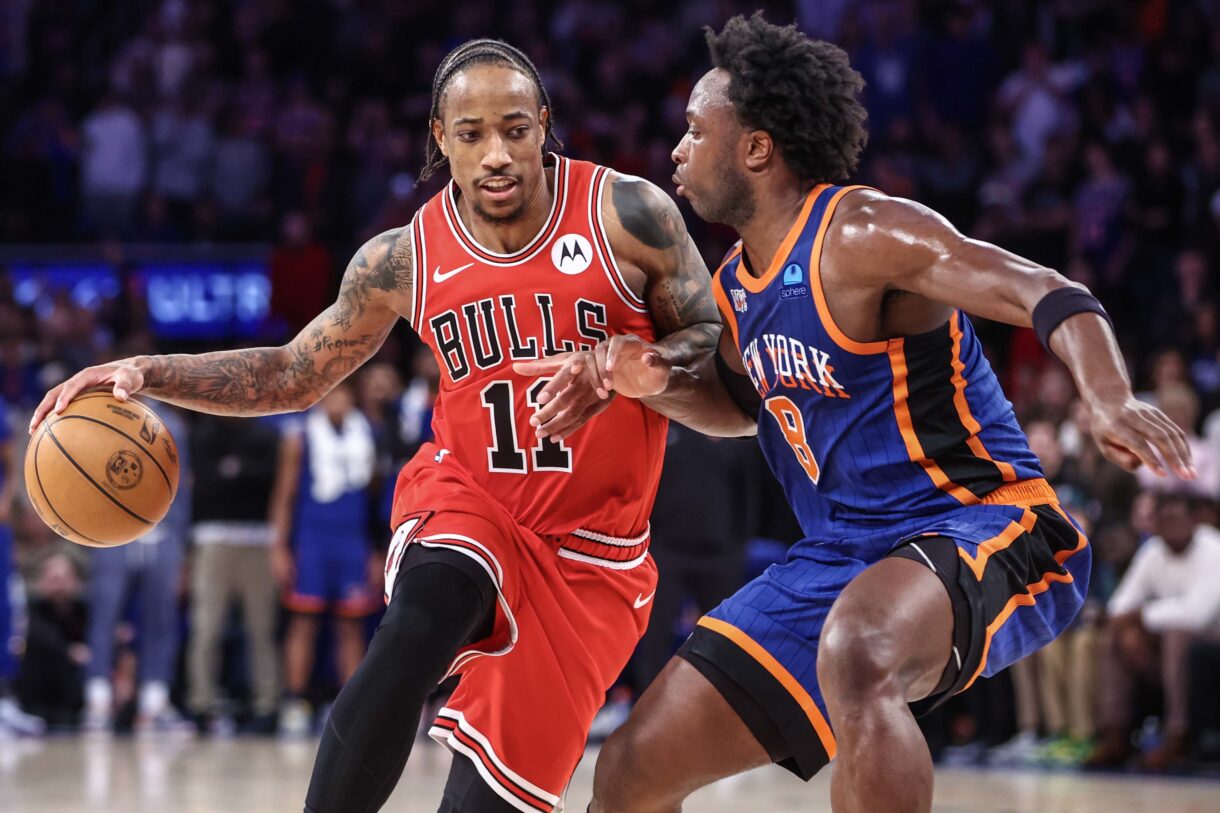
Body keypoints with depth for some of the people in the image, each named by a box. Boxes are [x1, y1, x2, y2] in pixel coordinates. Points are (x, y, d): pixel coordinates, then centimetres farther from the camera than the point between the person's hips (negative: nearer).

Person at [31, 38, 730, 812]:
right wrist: (146, 372, -3)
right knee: (414, 634, -34)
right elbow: (295, 374, 11)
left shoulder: (628, 213, -10)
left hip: (591, 546, -1)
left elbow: (717, 346, -4)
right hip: (464, 498, 1)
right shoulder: (404, 260, -2)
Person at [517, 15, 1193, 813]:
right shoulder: (736, 284, 10)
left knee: (854, 655, -43)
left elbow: (1052, 298, -25)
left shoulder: (861, 235, -16)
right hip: (843, 556, 9)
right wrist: (659, 380, 7)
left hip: (982, 527, -9)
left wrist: (1111, 397, -45)